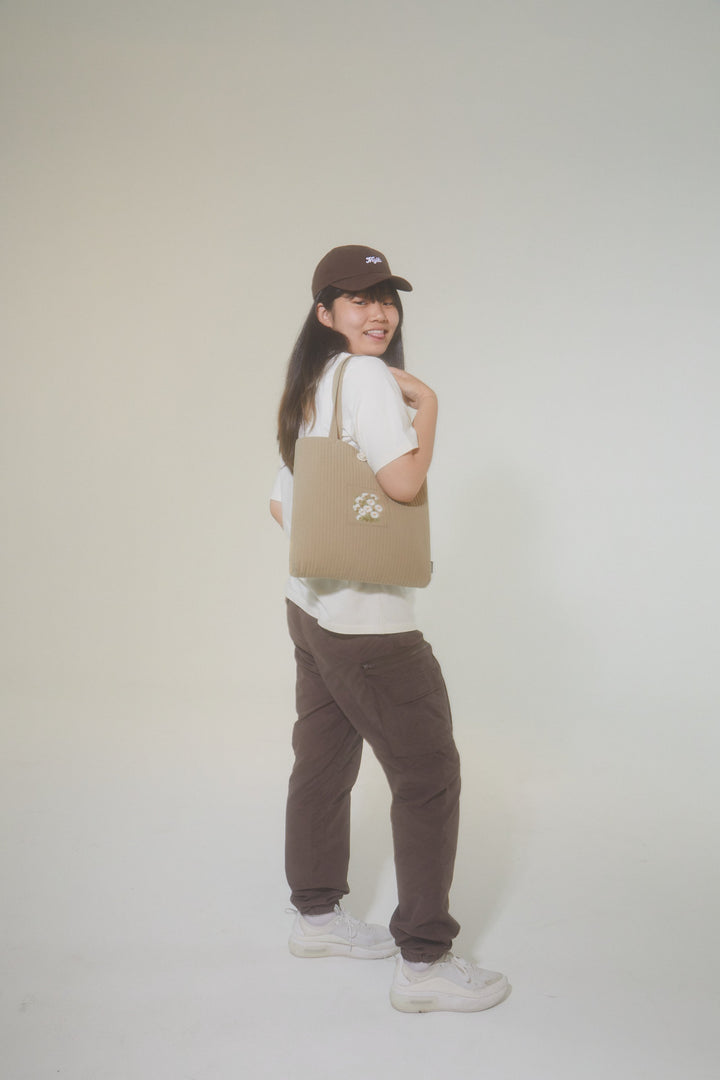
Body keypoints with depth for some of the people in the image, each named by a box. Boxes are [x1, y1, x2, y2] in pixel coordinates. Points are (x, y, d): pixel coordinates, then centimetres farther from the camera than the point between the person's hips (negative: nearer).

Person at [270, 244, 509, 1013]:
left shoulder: (307, 388, 15)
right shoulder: (366, 376, -15)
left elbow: (281, 506, 19)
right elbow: (403, 479, -25)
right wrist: (426, 401, -12)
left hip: (312, 605, 10)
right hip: (367, 619, -10)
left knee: (324, 761, 18)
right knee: (428, 773, -2)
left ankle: (317, 916, 33)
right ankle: (423, 963, 5)